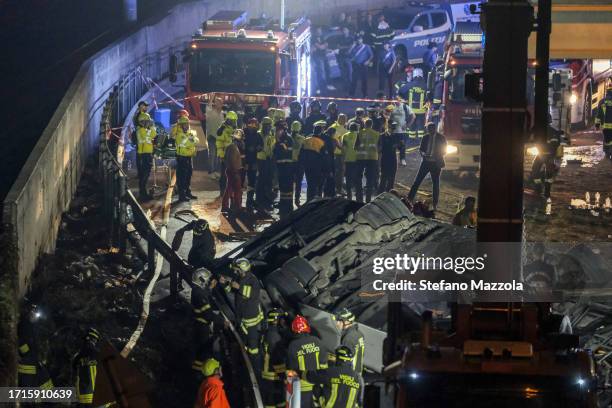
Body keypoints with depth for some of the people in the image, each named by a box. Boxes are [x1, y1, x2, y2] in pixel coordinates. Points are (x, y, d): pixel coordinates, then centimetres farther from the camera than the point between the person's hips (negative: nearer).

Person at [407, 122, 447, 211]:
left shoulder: (441, 138, -3)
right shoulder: (425, 137, 5)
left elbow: (444, 151, 0)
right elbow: (421, 148, 10)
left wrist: (436, 156, -18)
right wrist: (422, 153, -14)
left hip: (436, 163, -2)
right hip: (426, 162, 2)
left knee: (436, 184, 4)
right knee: (417, 181, -3)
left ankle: (435, 204, 13)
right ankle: (410, 199, 0)